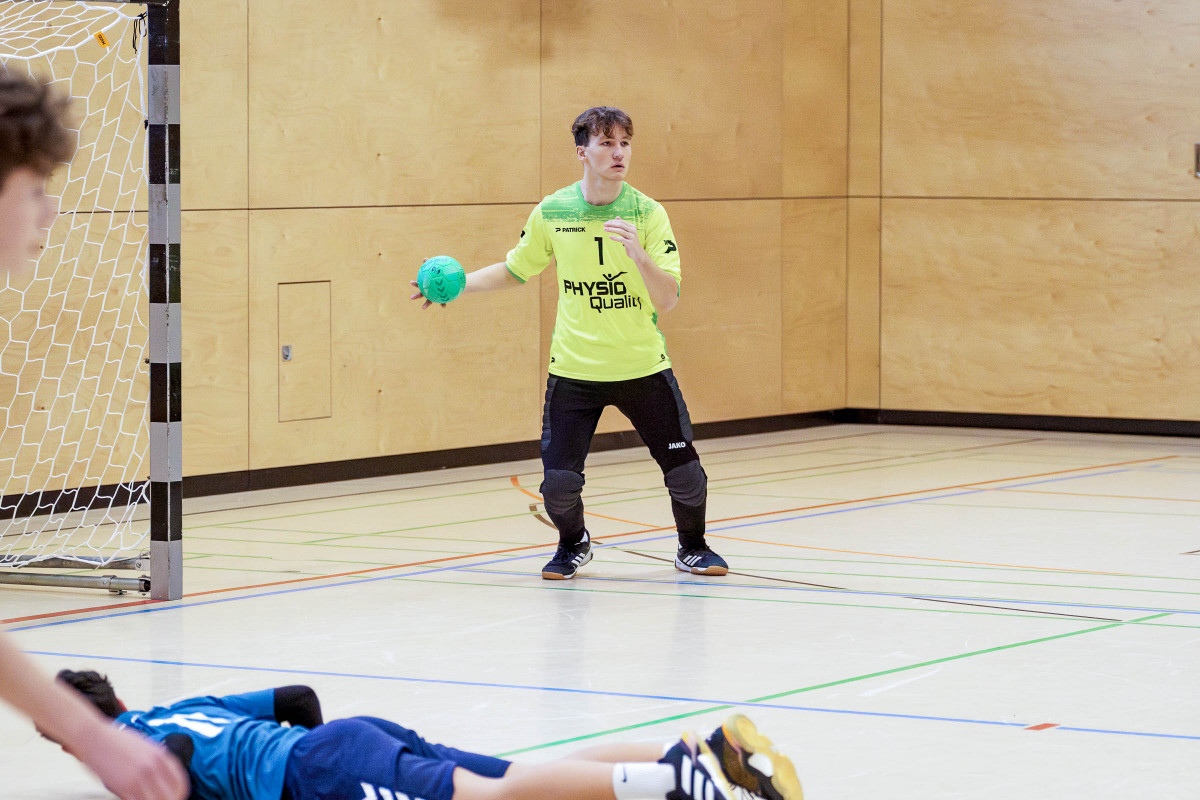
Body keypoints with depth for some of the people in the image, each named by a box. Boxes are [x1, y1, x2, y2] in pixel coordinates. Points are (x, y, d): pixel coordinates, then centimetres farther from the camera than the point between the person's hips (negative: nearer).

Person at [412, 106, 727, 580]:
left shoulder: (647, 213, -8)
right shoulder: (551, 213, -3)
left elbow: (667, 301, -14)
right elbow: (515, 270, 15)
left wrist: (638, 253, -30)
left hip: (642, 367, -1)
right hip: (573, 369, 1)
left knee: (686, 475, -3)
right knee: (559, 482, -9)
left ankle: (692, 548, 29)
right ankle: (573, 545, 25)